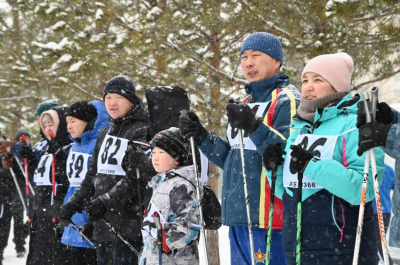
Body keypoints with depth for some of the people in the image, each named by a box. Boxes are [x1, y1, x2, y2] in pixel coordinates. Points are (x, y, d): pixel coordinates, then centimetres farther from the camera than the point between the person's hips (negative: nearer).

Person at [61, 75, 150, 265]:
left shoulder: (142, 132, -7)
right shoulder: (105, 133, 18)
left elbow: (135, 178, -17)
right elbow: (93, 173, 21)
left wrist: (106, 201, -24)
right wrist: (75, 202, 10)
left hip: (128, 223, -8)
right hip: (102, 223, 8)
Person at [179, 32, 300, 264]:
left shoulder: (286, 100, -7)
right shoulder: (247, 103, 21)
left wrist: (254, 127, -29)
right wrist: (201, 136, 11)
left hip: (267, 219, -9)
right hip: (237, 217, 9)